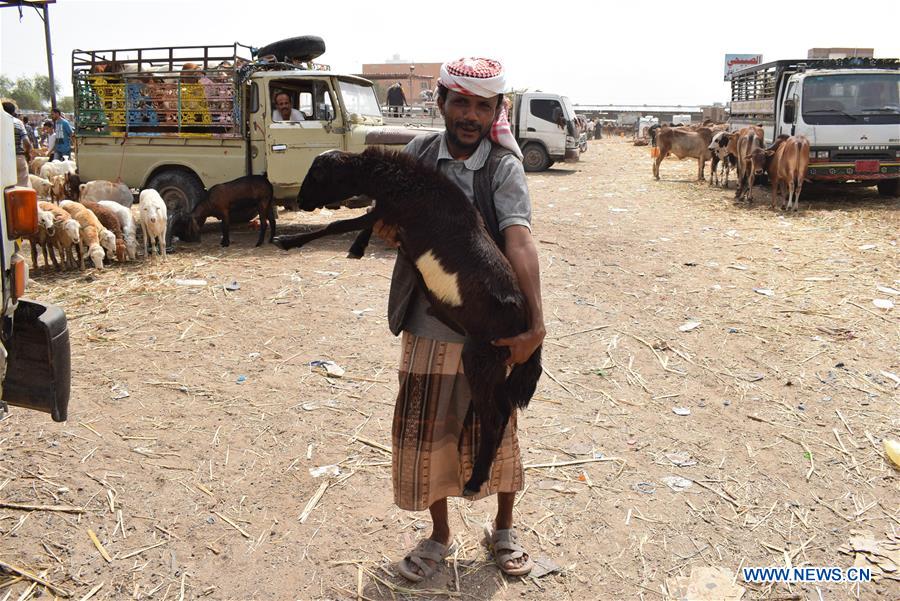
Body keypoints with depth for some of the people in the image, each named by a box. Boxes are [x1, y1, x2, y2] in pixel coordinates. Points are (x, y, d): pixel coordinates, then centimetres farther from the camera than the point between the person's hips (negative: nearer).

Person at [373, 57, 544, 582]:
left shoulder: (504, 167, -10)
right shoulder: (419, 153, 0)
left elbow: (519, 240, -26)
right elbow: (391, 219, 11)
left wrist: (536, 322, -38)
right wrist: (388, 225, -14)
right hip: (427, 326, 3)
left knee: (495, 433, 13)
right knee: (424, 435, 12)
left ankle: (504, 530, 39)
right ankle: (440, 537, 36)